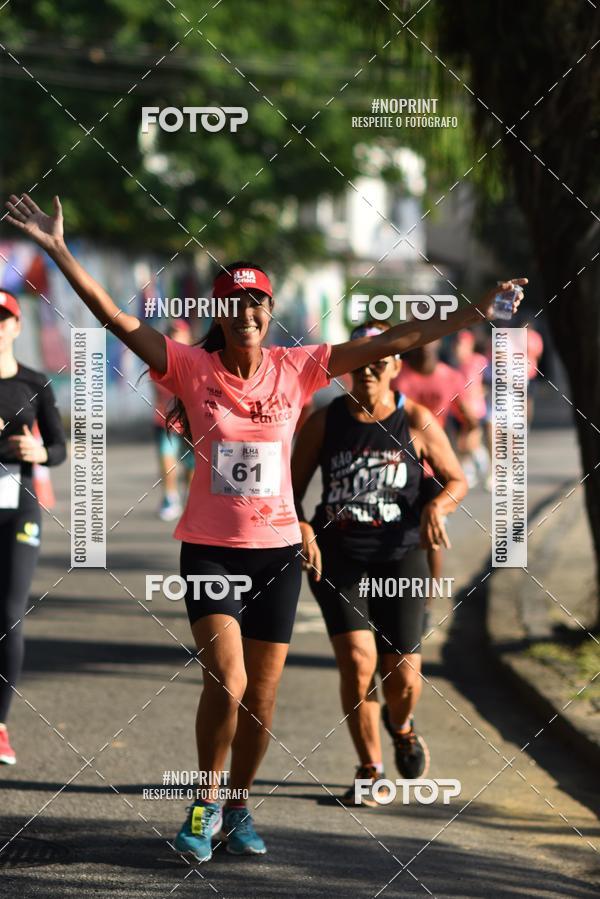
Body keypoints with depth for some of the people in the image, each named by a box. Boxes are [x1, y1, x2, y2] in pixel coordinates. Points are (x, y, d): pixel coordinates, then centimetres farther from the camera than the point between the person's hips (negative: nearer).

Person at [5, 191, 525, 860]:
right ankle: (207, 804, 5)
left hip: (277, 550, 2)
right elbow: (114, 316, -11)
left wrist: (475, 312, -1)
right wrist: (58, 249, -19)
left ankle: (238, 808, 26)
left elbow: (391, 342, 1)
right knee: (226, 682, -16)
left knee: (262, 697, 7)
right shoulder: (191, 367, -6)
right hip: (209, 548, -2)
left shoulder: (296, 368, -1)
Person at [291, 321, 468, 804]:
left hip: (400, 557, 0)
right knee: (358, 661, -15)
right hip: (337, 558, 0)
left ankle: (402, 727, 36)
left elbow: (457, 480, 7)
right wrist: (301, 529, -12)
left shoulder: (417, 421, 0)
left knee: (403, 675, -2)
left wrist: (437, 507, -15)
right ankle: (370, 770, 3)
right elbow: (292, 486, 7)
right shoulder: (325, 422, 2)